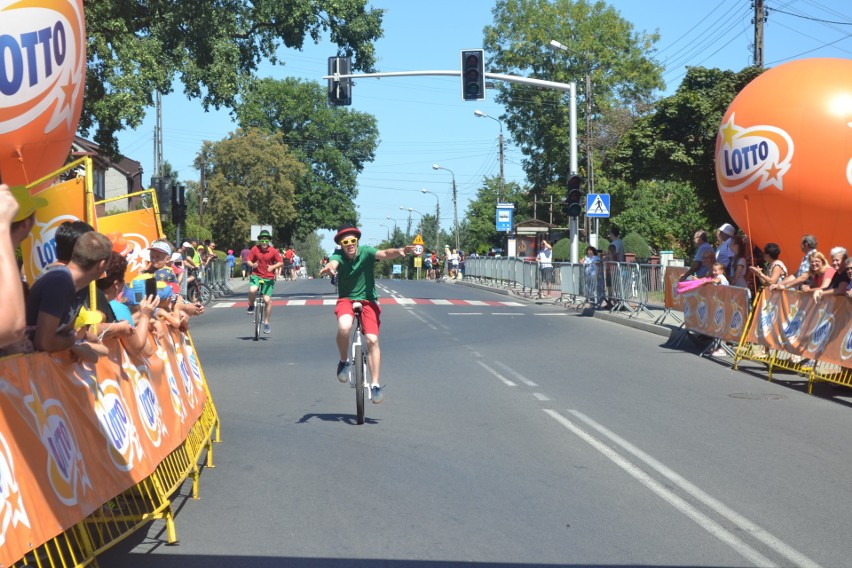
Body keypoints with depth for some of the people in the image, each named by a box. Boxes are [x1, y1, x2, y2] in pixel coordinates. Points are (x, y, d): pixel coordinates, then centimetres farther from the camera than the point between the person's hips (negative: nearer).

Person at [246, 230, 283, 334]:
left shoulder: (273, 251, -5)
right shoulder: (255, 249, -4)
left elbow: (281, 263, -2)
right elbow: (248, 260, 3)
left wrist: (273, 267, -21)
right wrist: (252, 265, -20)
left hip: (268, 278, 0)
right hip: (256, 275, 0)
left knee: (267, 300, -5)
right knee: (252, 290, -31)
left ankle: (266, 323, 10)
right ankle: (251, 306, 2)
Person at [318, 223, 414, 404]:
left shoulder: (366, 252, -13)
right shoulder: (338, 255, -12)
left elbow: (384, 254, -31)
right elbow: (333, 262, -35)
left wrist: (398, 251, -54)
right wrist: (329, 267, -61)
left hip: (368, 300, 0)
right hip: (346, 299, 0)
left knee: (372, 339, -16)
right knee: (344, 327, -32)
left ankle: (375, 384, -6)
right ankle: (344, 361, -4)